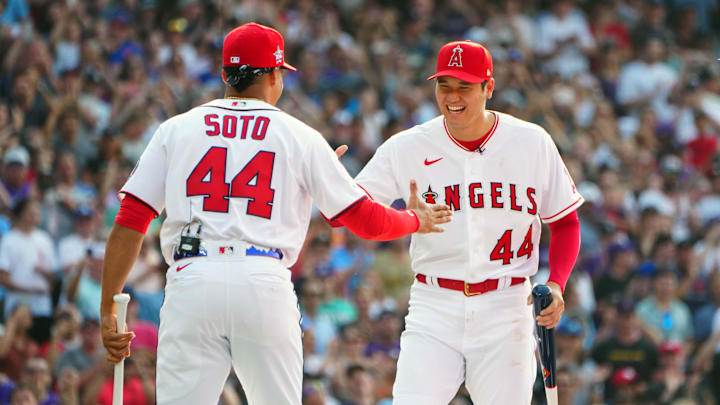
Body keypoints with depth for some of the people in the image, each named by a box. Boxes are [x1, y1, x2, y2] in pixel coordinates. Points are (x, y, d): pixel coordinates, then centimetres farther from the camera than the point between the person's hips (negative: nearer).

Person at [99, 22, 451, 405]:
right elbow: (366, 219, 14)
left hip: (191, 284, 1)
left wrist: (108, 310, 9)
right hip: (265, 285, 0)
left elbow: (130, 222, 7)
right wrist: (417, 220, 35)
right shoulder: (300, 136, 11)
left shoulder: (175, 129, 14)